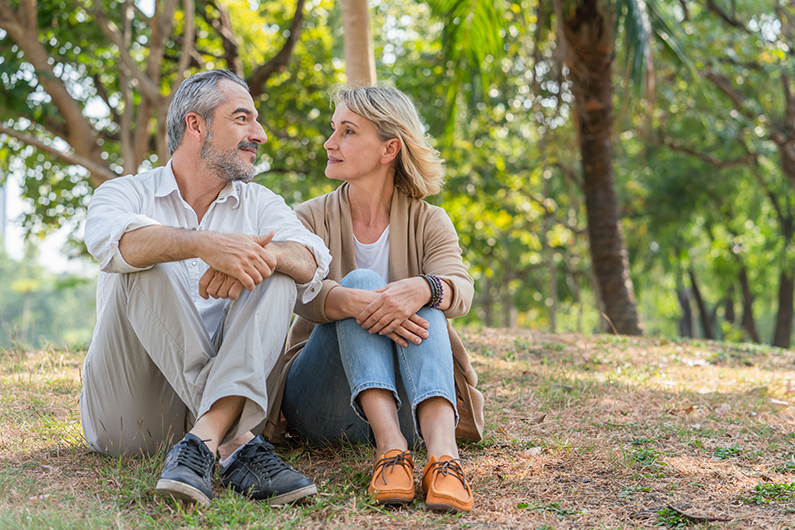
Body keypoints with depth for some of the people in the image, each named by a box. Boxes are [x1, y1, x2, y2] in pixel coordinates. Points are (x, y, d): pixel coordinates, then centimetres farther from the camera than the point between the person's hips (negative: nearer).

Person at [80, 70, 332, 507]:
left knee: (279, 271, -16)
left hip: (229, 392, 2)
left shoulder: (260, 203, 15)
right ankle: (234, 444, -33)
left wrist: (262, 254, -31)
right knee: (148, 263, -22)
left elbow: (312, 261, -7)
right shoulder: (127, 193, 7)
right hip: (130, 414, -2)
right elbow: (111, 240, -20)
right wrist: (204, 244, -37)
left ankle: (205, 440, -37)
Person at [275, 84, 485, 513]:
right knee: (361, 282, -25)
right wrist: (353, 301, -41)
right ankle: (390, 447, -44)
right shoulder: (312, 218, 3)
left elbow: (460, 289, -17)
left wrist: (423, 289, -42)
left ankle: (443, 452, -49)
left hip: (407, 406, 1)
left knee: (421, 299, -27)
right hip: (317, 405, 0)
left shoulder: (428, 222, 4)